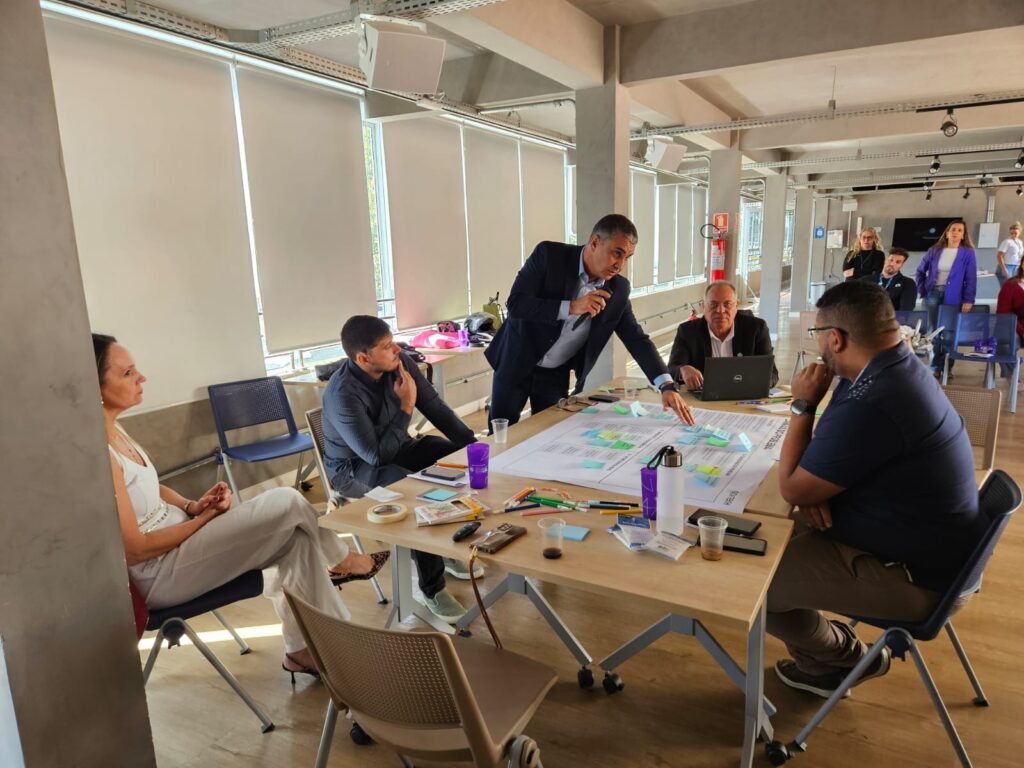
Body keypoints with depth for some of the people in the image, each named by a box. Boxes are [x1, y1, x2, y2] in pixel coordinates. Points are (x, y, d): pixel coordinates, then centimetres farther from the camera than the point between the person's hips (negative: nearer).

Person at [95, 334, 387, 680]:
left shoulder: (114, 430, 4)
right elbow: (135, 550, -23)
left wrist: (193, 505, -2)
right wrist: (205, 518, -12)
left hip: (177, 534, 9)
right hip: (158, 576, -9)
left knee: (296, 538, -3)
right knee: (286, 503, -14)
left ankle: (305, 649, 10)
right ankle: (339, 562, 16)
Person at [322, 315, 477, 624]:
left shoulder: (400, 363, -13)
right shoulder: (342, 394, -30)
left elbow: (436, 408, -5)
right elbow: (377, 456, -29)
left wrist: (473, 444, -12)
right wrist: (406, 407, -27)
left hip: (398, 448, 7)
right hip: (356, 468, -7)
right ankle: (430, 587, -14)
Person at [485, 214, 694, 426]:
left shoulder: (618, 289, -6)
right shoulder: (549, 255, -17)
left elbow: (636, 338, -4)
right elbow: (516, 304, -23)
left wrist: (667, 386, -16)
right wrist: (571, 307, -32)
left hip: (556, 375, 3)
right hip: (516, 362, -3)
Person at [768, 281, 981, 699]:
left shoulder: (870, 406, -34)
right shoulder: (900, 367, 0)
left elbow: (790, 489, -20)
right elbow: (831, 455, 11)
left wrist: (803, 405, -14)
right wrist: (814, 489, -9)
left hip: (909, 575, -10)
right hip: (924, 545, 10)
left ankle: (847, 657, 16)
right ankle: (824, 656, 23)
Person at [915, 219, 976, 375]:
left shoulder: (968, 253, -1)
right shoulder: (934, 250, 6)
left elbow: (971, 278, -5)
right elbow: (920, 271, 16)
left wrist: (968, 300, -12)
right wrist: (922, 289, 5)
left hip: (953, 297, -2)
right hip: (933, 294, 2)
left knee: (949, 331, 2)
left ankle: (946, 367, 10)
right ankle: (935, 366, 11)